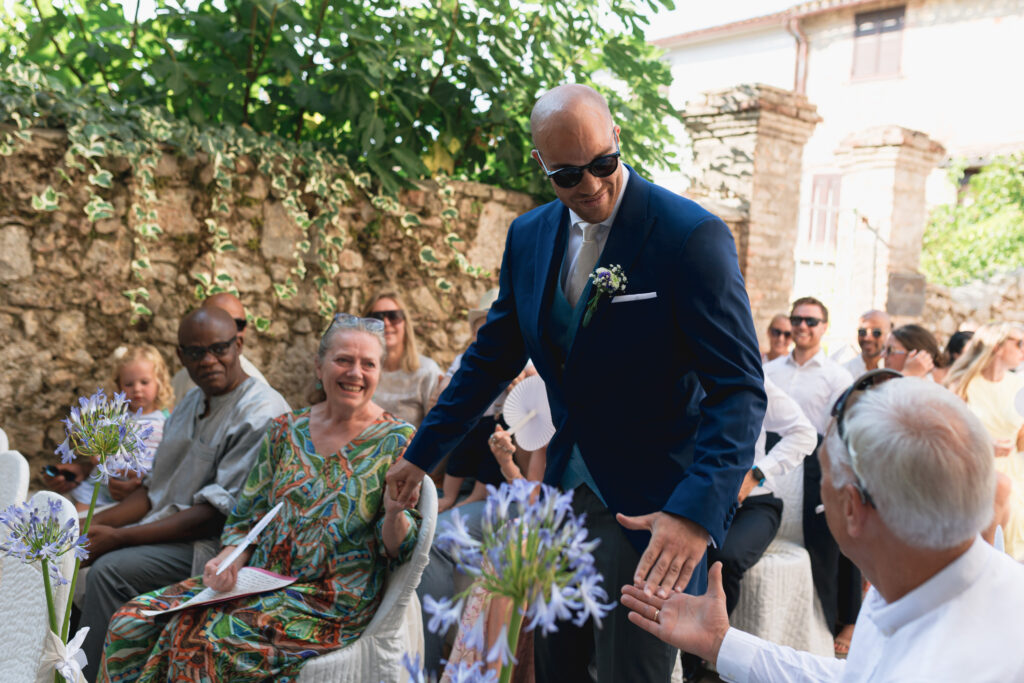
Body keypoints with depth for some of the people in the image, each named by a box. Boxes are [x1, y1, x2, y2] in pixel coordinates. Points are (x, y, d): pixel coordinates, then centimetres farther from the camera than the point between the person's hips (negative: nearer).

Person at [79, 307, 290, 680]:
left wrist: (118, 537, -20)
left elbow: (220, 514, -21)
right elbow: (156, 486, 16)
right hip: (164, 530, 9)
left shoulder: (262, 414, -17)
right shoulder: (191, 403, 12)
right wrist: (96, 523, -1)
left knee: (109, 569, -24)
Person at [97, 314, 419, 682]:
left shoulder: (398, 443, -6)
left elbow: (395, 551, -7)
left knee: (200, 638, -24)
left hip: (330, 606, -5)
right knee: (133, 622, -9)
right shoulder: (285, 430, 7)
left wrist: (394, 511, -29)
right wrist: (228, 559, -8)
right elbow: (246, 517, 12)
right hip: (259, 579, 5)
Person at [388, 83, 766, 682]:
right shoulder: (529, 236, 2)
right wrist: (423, 454, 14)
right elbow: (494, 357, 12)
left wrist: (697, 510, -33)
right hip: (564, 491, 6)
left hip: (652, 504, -6)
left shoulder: (692, 235, -17)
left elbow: (739, 389, -21)